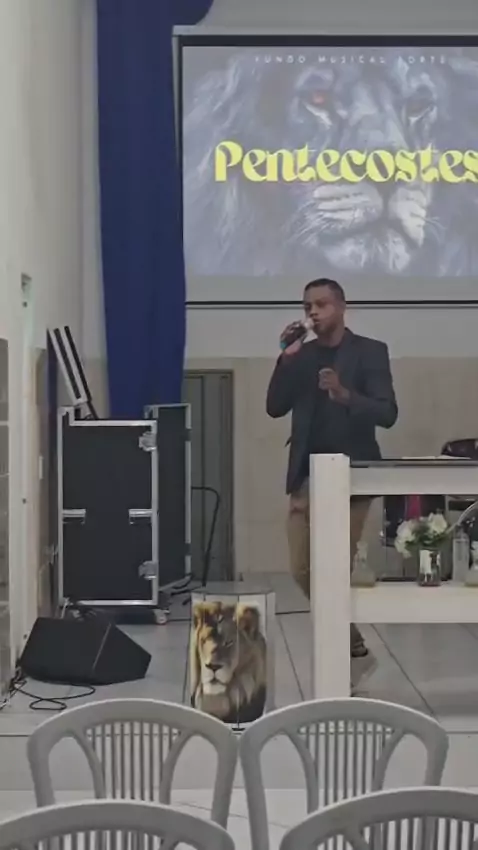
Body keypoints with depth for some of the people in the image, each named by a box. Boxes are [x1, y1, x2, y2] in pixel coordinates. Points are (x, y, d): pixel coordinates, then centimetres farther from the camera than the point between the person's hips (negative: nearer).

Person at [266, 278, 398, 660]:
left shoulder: (370, 352, -2)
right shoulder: (301, 355, 11)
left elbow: (388, 413, -11)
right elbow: (275, 408, 3)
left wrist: (344, 394, -27)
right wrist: (286, 358, -8)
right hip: (307, 476, 5)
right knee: (303, 569, 6)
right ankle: (349, 639, 25)